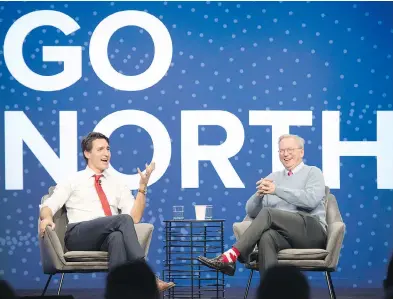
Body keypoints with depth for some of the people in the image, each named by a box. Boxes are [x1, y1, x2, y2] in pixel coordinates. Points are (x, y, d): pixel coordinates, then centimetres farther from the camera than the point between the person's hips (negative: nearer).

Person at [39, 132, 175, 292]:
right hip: (78, 236, -2)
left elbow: (135, 218, 11)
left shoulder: (117, 183, 22)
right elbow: (48, 206, 4)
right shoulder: (73, 181, 16)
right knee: (123, 219, -31)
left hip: (108, 238, 2)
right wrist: (47, 217, -21)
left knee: (118, 236, -39)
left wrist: (142, 186, 1)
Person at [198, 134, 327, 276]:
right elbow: (251, 211, 17)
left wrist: (276, 190, -16)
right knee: (266, 237, -35)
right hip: (283, 234, 3)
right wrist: (260, 194, -6)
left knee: (267, 213, -28)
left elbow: (311, 200, -12)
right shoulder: (273, 177, 24)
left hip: (312, 232, -3)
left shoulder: (313, 172, 10)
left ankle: (230, 257, -35)